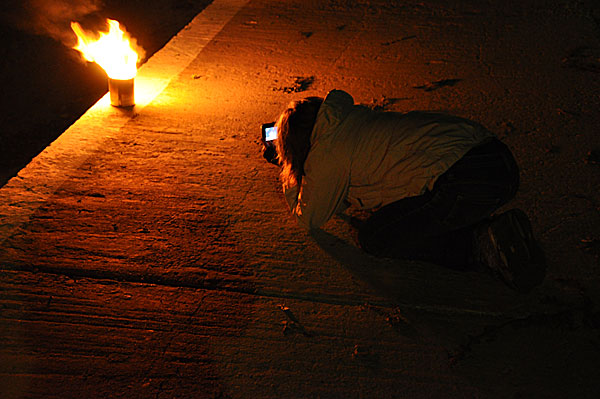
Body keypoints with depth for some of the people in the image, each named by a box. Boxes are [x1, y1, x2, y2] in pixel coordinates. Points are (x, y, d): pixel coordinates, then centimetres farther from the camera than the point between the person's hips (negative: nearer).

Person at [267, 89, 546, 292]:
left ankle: (481, 246, -4)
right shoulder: (355, 116, 27)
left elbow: (310, 220, 22)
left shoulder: (326, 153, 4)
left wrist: (290, 182, 41)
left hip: (459, 182, -9)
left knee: (373, 239, 5)